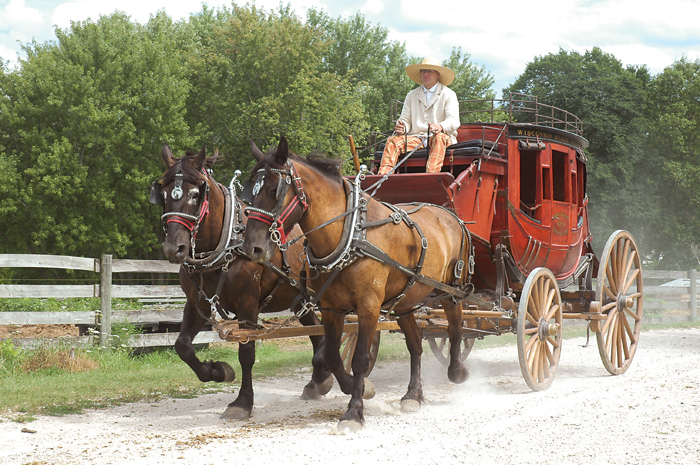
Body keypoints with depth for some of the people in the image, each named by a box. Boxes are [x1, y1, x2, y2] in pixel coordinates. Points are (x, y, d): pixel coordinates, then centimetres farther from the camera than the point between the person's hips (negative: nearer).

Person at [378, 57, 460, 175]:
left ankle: (431, 175, -56)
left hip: (443, 136, -3)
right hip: (416, 138, 4)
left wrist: (440, 127, -31)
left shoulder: (448, 94, 6)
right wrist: (401, 127, -13)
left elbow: (454, 121, -7)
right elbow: (405, 119, 14)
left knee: (439, 137, -38)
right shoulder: (412, 95, 20)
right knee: (393, 141, -22)